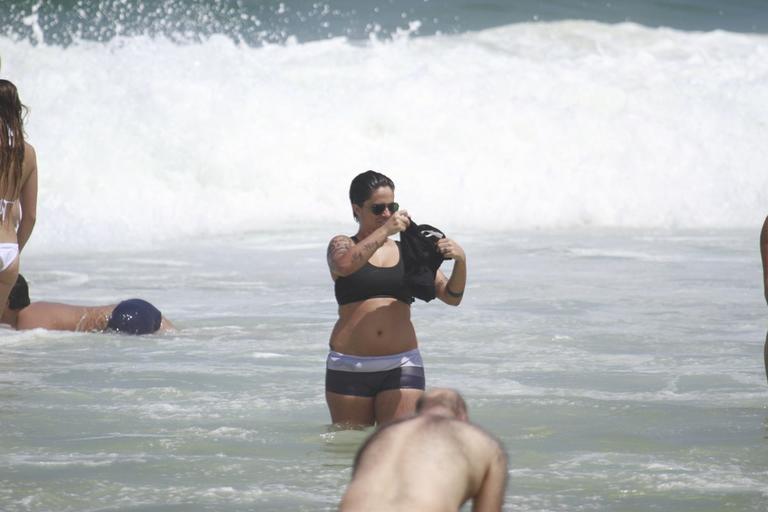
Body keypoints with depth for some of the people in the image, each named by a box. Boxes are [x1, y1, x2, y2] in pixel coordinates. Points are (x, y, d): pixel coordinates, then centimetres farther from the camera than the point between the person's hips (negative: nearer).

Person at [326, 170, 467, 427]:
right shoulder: (342, 245, 8)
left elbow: (451, 296, 9)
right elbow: (344, 265, -18)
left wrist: (460, 261, -10)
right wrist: (384, 231, -19)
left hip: (401, 366, 1)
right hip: (350, 366, -1)